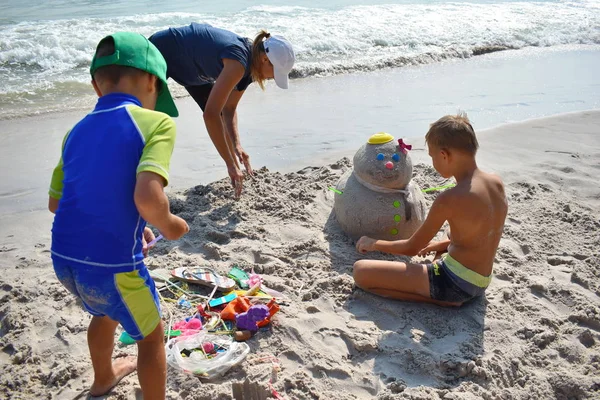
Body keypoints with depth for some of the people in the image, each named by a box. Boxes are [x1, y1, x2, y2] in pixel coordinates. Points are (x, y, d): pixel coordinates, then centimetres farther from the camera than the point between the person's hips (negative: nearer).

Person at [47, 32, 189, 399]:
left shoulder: (77, 131, 9)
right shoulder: (155, 122, -13)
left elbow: (55, 202, 16)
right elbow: (147, 197, -28)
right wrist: (169, 226, -7)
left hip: (64, 258, 8)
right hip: (112, 264, -8)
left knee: (106, 312, 36)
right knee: (151, 335, 19)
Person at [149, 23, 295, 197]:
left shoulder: (250, 64, -11)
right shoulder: (239, 61, -39)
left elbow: (228, 108, -4)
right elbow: (210, 114, -43)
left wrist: (236, 145, -20)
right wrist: (231, 164, -40)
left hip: (190, 67, 8)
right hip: (159, 52, -8)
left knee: (221, 113, 5)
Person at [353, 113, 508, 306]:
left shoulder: (449, 199, -24)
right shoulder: (497, 183, -1)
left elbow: (412, 248, -11)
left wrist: (373, 244, 5)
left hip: (455, 284, -9)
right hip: (480, 283, 9)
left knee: (361, 271, -12)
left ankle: (443, 299, -9)